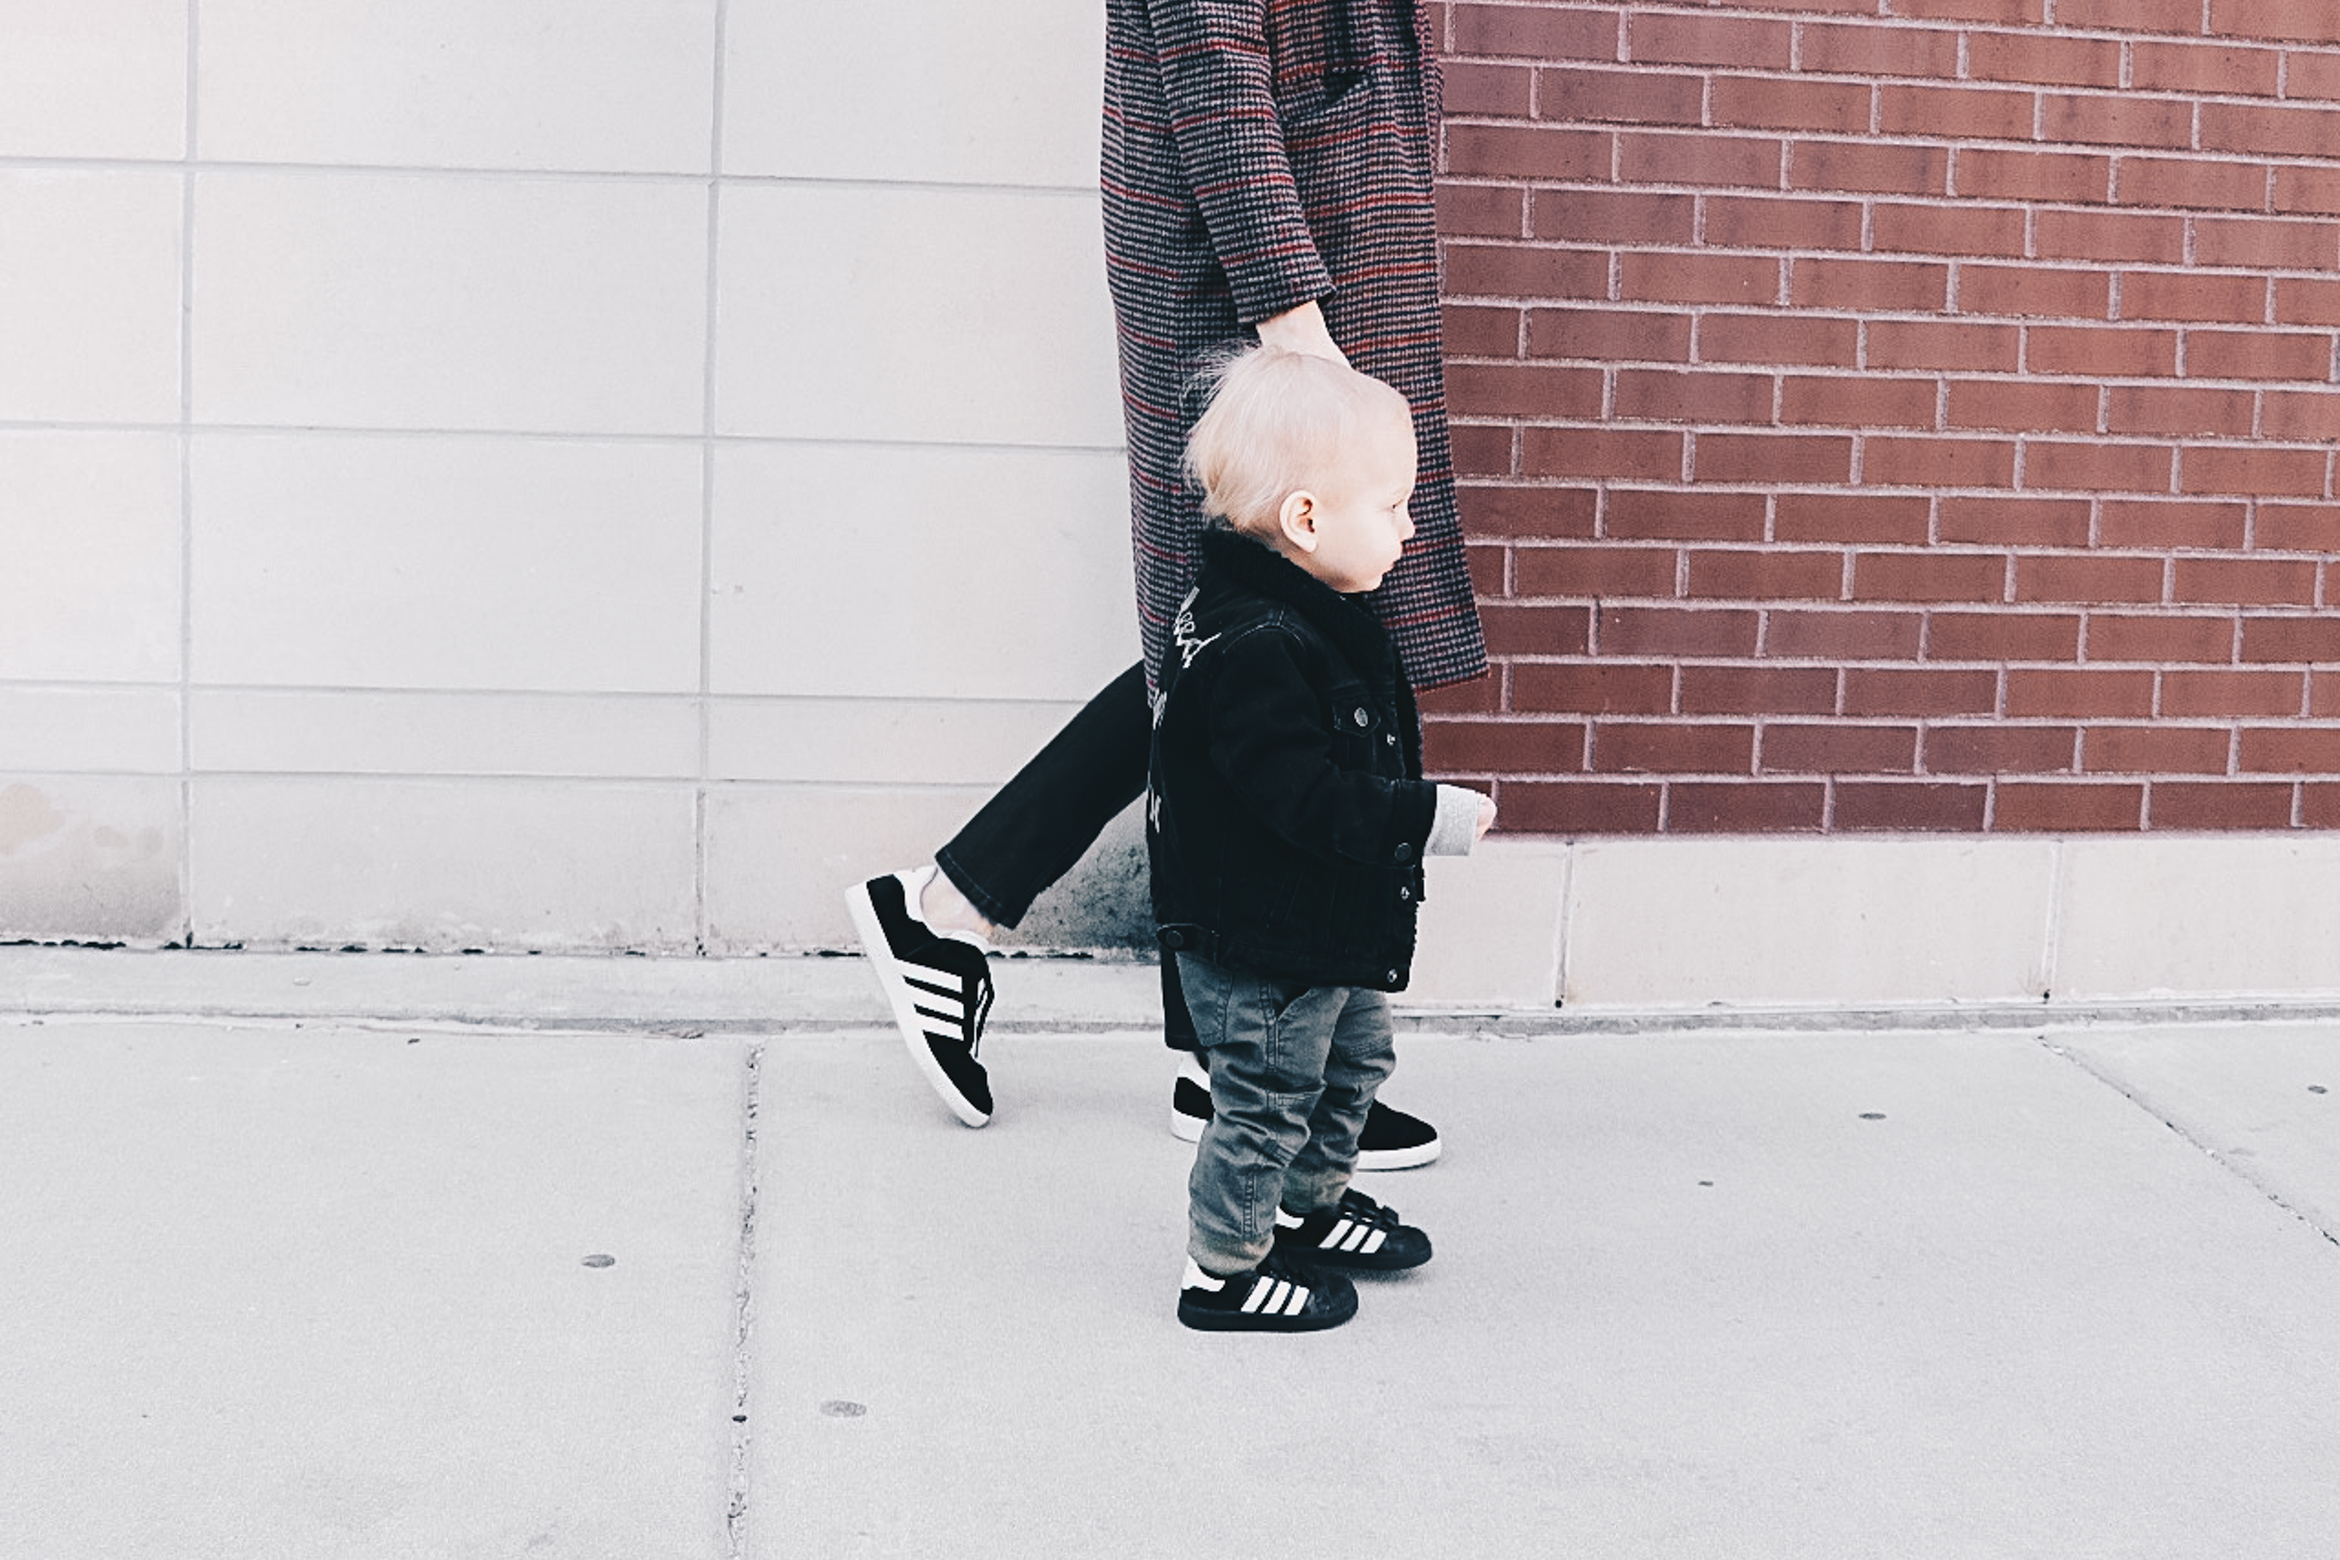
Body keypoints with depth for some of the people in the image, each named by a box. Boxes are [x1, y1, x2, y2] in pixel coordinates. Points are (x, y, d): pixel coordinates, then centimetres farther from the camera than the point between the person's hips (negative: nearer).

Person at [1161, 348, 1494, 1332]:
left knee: (1351, 1065, 25)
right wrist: (1429, 816, -29)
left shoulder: (1322, 616, 6)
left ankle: (1312, 1205, 44)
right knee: (1267, 1100, 2)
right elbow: (1302, 793, -33)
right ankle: (1224, 1269, 17)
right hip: (1259, 945, -10)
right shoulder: (1252, 647, -28)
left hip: (1335, 931, 10)